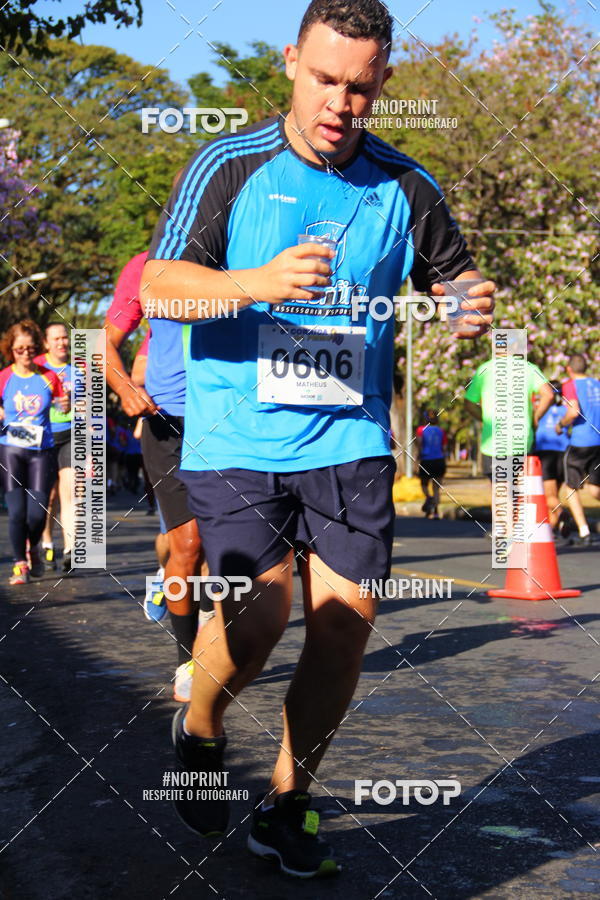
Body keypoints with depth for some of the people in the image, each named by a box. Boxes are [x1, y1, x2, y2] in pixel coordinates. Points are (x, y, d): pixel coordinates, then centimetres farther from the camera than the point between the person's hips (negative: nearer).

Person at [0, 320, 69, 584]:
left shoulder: (48, 377, 3)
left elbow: (63, 407, 14)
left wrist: (66, 404, -8)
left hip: (42, 450, 1)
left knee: (37, 513, -5)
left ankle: (33, 548, 28)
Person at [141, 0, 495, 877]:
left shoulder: (404, 186, 6)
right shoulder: (229, 166, -1)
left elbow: (455, 276, 15)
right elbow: (159, 285, -6)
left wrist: (475, 303, -10)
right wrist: (260, 283, -24)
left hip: (349, 440, 3)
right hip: (236, 436, -3)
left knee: (346, 619, -3)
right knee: (262, 606, -17)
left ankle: (284, 809, 18)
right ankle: (198, 729, 18)